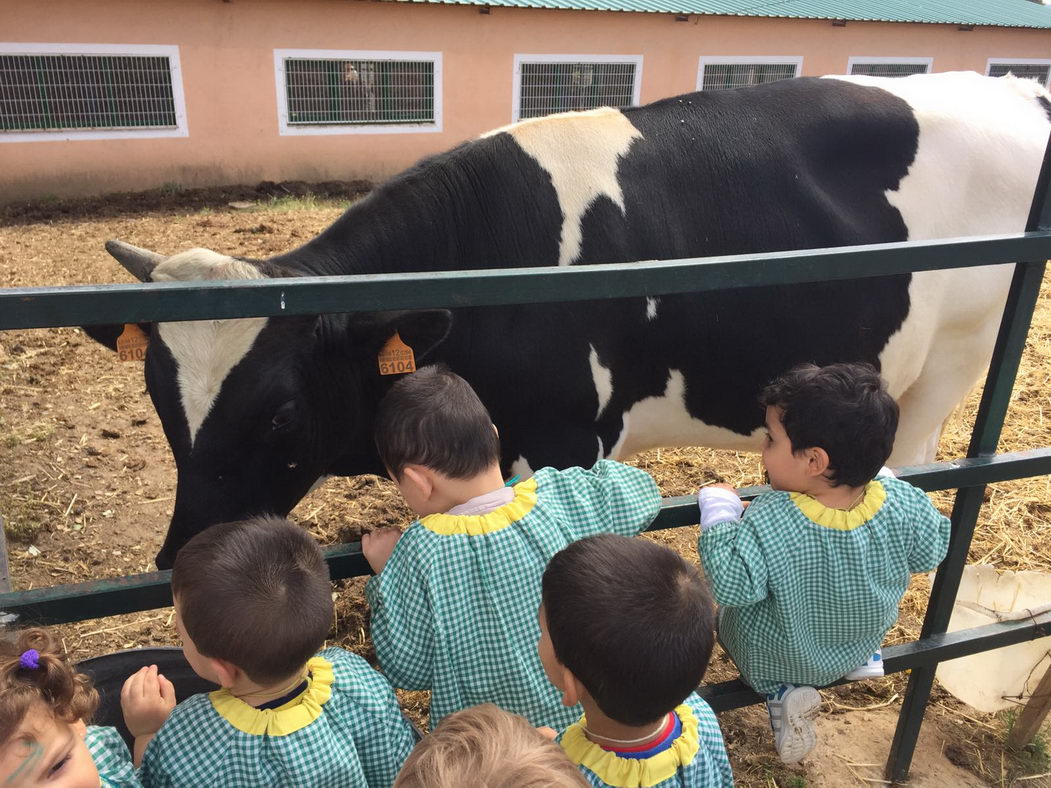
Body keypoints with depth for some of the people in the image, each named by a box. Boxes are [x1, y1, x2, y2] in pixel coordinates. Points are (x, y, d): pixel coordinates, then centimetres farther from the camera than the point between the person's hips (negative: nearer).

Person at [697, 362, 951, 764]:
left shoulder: (767, 523, -38)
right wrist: (881, 478, 2)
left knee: (728, 613, 24)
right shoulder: (902, 504, -25)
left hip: (775, 658, -5)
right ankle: (865, 658, 19)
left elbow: (732, 584, -32)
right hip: (864, 641, 5)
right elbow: (931, 553, -6)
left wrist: (718, 513, -21)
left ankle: (781, 693, 3)